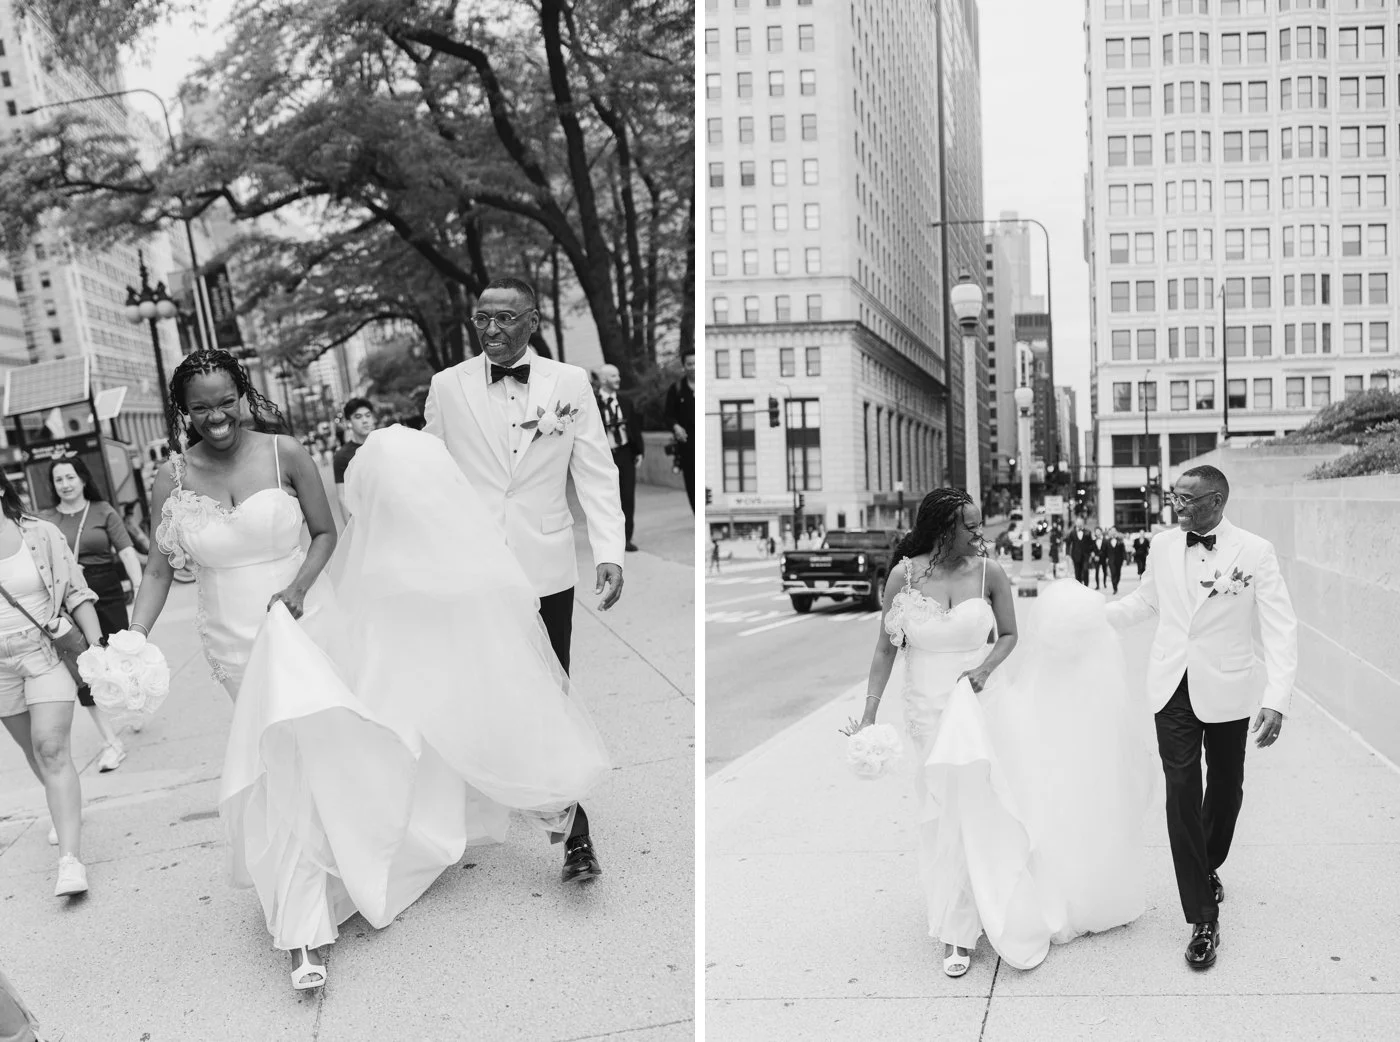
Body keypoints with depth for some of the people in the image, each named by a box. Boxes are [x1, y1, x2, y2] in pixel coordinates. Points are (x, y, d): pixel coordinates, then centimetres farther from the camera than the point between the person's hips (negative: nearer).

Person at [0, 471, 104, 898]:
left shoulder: (40, 534, -6)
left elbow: (77, 594, -3)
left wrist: (98, 650, -6)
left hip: (48, 653, -3)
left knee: (52, 749, -14)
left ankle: (71, 858, -17)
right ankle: (68, 810, 44)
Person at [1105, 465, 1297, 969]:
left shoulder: (1254, 552, -12)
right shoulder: (1164, 545, -1)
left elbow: (1280, 629, -15)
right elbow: (1143, 601, 16)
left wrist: (1276, 700, -24)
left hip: (1227, 691, -1)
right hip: (1173, 688, 2)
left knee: (1225, 789, 17)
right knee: (1182, 793, -4)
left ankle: (1209, 868, 46)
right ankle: (1203, 919, 4)